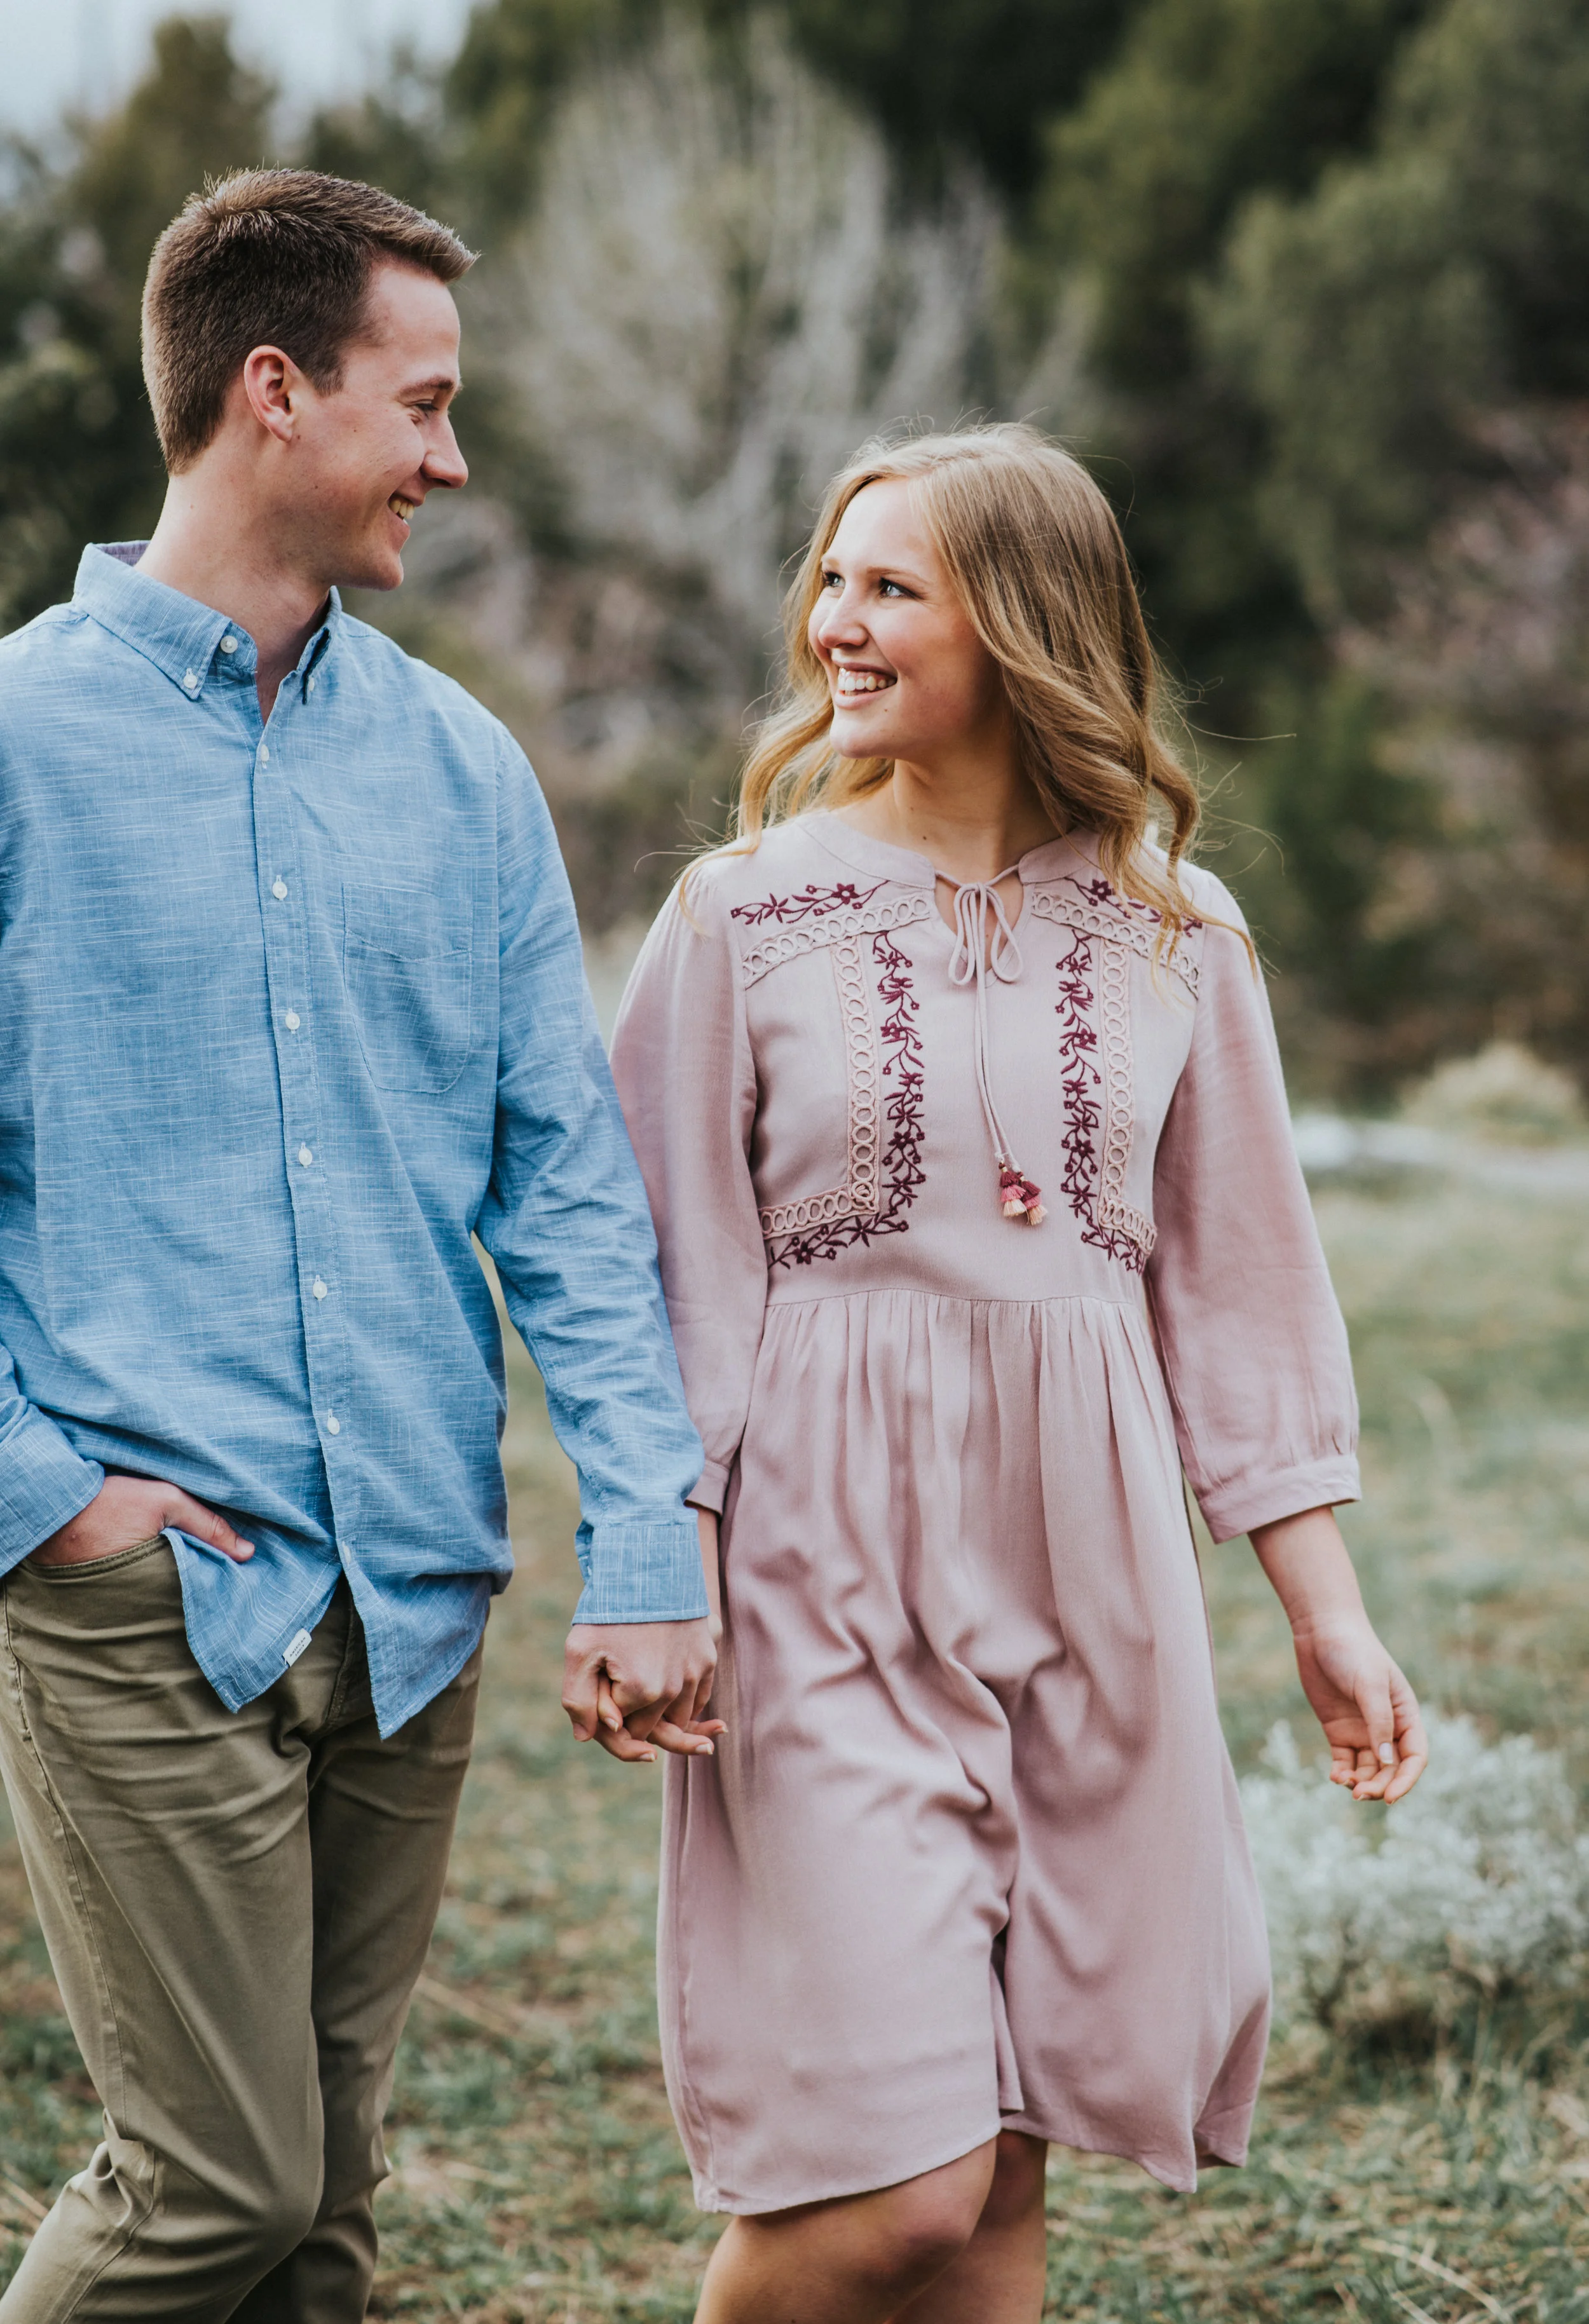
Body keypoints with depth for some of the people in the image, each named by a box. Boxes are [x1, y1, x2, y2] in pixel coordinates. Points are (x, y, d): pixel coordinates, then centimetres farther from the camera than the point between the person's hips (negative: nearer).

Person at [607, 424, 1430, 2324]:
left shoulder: (1169, 937, 6)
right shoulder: (746, 915, 0)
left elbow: (1240, 1292, 11)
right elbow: (676, 1289, 1)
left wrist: (1327, 1610, 9)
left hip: (1091, 1573, 3)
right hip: (833, 1576, -3)